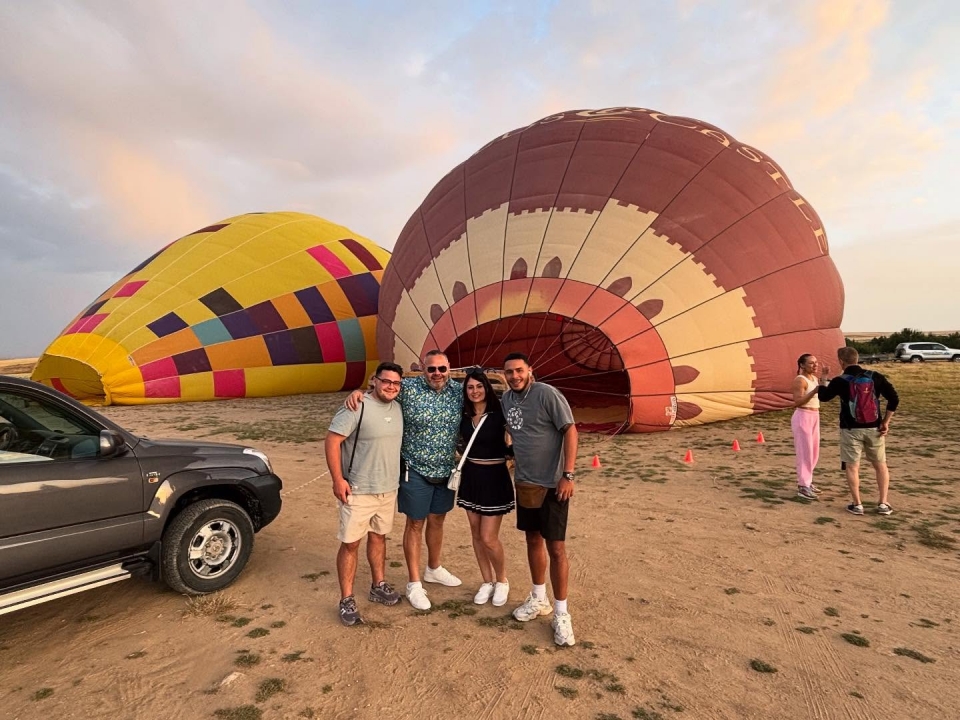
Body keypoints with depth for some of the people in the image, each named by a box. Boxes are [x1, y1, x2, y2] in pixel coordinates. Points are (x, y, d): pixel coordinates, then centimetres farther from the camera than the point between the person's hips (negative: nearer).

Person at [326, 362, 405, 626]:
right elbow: (332, 441, -19)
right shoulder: (357, 407, -18)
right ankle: (347, 600, 15)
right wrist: (338, 480, -21)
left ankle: (378, 586, 35)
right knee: (351, 543, 3)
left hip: (388, 489, 7)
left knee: (379, 536, 19)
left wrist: (397, 476, 16)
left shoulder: (398, 408, 3)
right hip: (358, 491, -6)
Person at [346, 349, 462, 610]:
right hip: (415, 471, -4)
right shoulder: (408, 387, -12)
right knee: (415, 524, 7)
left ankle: (434, 569, 42)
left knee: (437, 520, 20)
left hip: (446, 470, 4)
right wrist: (358, 392, -22)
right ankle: (414, 583, 22)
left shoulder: (459, 391, -3)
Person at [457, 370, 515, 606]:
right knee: (476, 535, 12)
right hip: (470, 477, 5)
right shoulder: (464, 415, 3)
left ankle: (502, 580, 24)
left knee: (489, 537, -3)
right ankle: (487, 582, 30)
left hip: (494, 478, -5)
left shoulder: (499, 412, -12)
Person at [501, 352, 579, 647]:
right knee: (533, 539, 17)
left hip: (552, 483, -6)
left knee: (556, 548, -1)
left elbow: (570, 431, -16)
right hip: (524, 482, 7)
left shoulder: (547, 394, -16)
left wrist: (568, 475, -20)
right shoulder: (506, 399, 3)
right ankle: (539, 599, 34)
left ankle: (561, 613, 13)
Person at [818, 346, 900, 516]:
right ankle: (883, 504, 17)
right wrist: (886, 422, 2)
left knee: (852, 466, 6)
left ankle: (857, 505, 8)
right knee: (880, 465, 15)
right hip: (873, 429, 3)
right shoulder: (875, 377, -2)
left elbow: (823, 396, 8)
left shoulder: (840, 381, -9)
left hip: (851, 430, -3)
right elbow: (894, 399, -5)